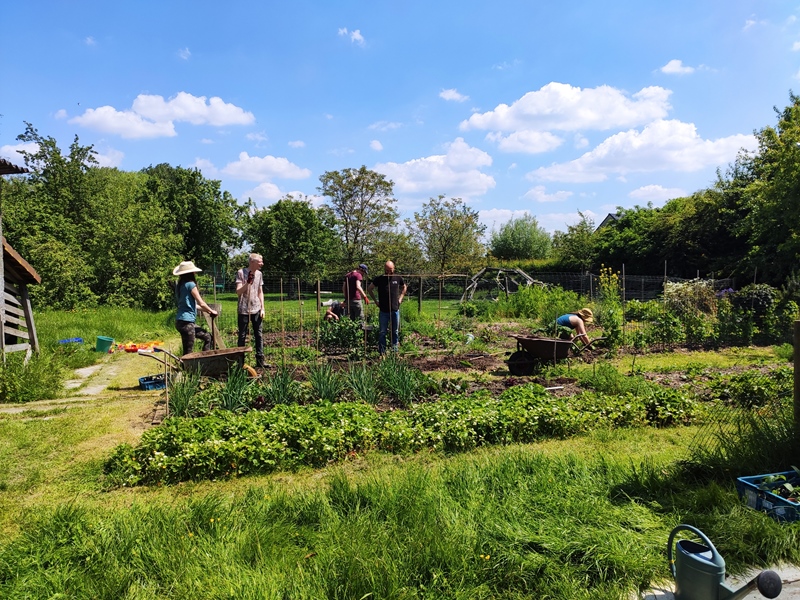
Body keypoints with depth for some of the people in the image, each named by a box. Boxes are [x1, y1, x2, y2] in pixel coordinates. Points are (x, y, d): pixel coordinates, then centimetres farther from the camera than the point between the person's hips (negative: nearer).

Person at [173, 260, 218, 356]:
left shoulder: (180, 285, 13)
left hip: (180, 321, 9)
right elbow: (201, 303, -10)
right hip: (186, 322, -9)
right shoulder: (190, 284, -12)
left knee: (208, 337, 18)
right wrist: (211, 311, 7)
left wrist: (205, 310, 26)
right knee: (188, 352, -5)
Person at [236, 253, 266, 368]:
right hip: (244, 310, -4)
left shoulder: (259, 274, 8)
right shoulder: (241, 273, -7)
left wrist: (262, 308, 7)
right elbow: (238, 292, -11)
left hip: (256, 310, 5)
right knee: (242, 336, 3)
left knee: (259, 335, 4)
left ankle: (260, 361, 9)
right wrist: (248, 283, -25)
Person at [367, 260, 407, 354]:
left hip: (395, 310, 2)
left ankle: (395, 350, 20)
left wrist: (400, 298, 11)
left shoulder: (398, 278, 3)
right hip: (383, 311, -2)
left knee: (395, 332, 10)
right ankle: (382, 352, 7)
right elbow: (369, 289, 8)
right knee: (382, 332, 2)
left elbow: (404, 287, 22)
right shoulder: (379, 279, -3)